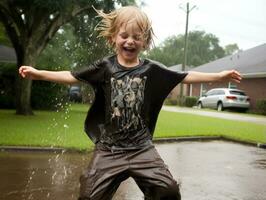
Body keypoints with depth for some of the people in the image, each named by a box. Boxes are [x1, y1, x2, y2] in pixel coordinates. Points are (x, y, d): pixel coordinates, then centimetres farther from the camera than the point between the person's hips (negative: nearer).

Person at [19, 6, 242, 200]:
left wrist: (219, 76, 1)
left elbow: (185, 77, 2)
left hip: (141, 147, 1)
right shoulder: (105, 66, -3)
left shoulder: (151, 69, -2)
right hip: (109, 148, 0)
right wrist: (38, 73, -7)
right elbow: (72, 76, -2)